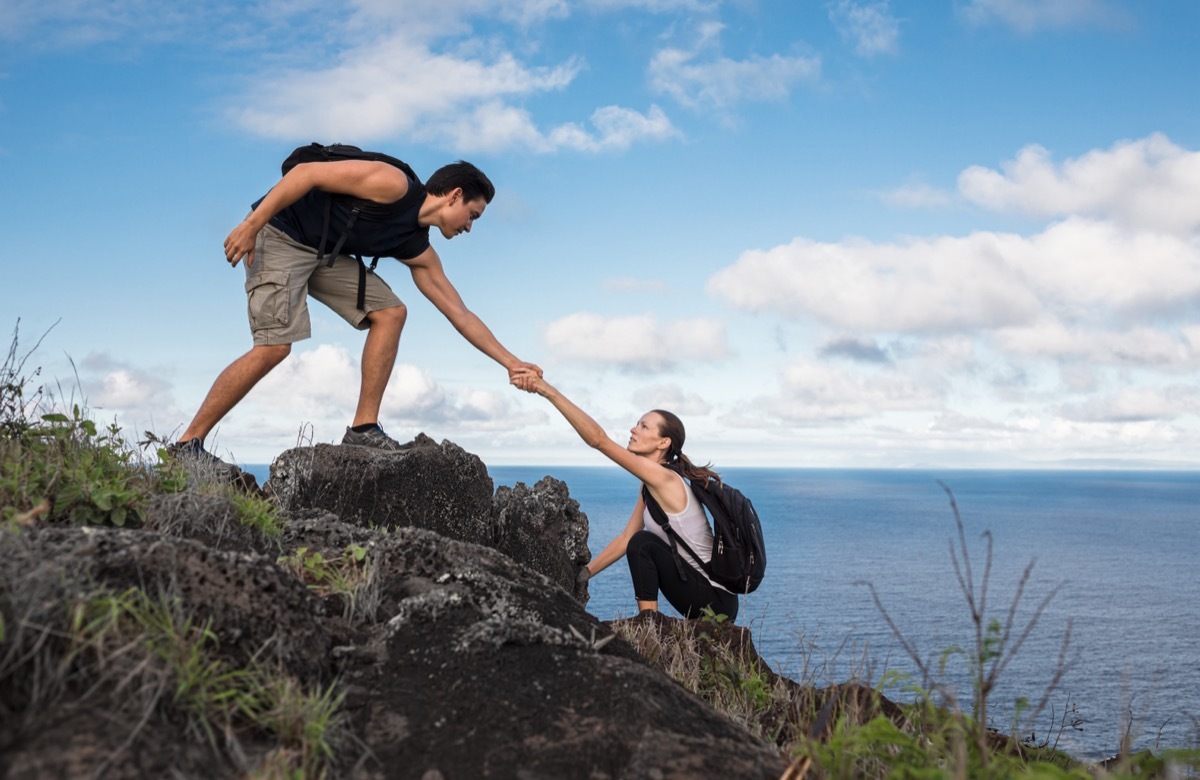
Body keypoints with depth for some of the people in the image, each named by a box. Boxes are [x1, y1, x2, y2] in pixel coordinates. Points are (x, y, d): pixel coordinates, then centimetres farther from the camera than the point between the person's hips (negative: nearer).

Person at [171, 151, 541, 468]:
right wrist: (251, 225, -25)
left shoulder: (417, 251, 8)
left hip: (323, 252, 9)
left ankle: (364, 428, -1)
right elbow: (307, 172, -21)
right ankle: (188, 443, -8)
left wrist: (511, 362, 9)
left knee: (390, 312, 0)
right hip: (280, 232, -9)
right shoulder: (394, 185, -18)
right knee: (274, 346, -18)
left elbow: (459, 313, 11)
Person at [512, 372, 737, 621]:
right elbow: (625, 539, 11)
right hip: (709, 592, 9)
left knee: (644, 543, -16)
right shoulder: (651, 487, 7)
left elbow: (598, 439, -26)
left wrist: (548, 390, -29)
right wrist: (583, 574, 6)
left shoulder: (664, 478, -20)